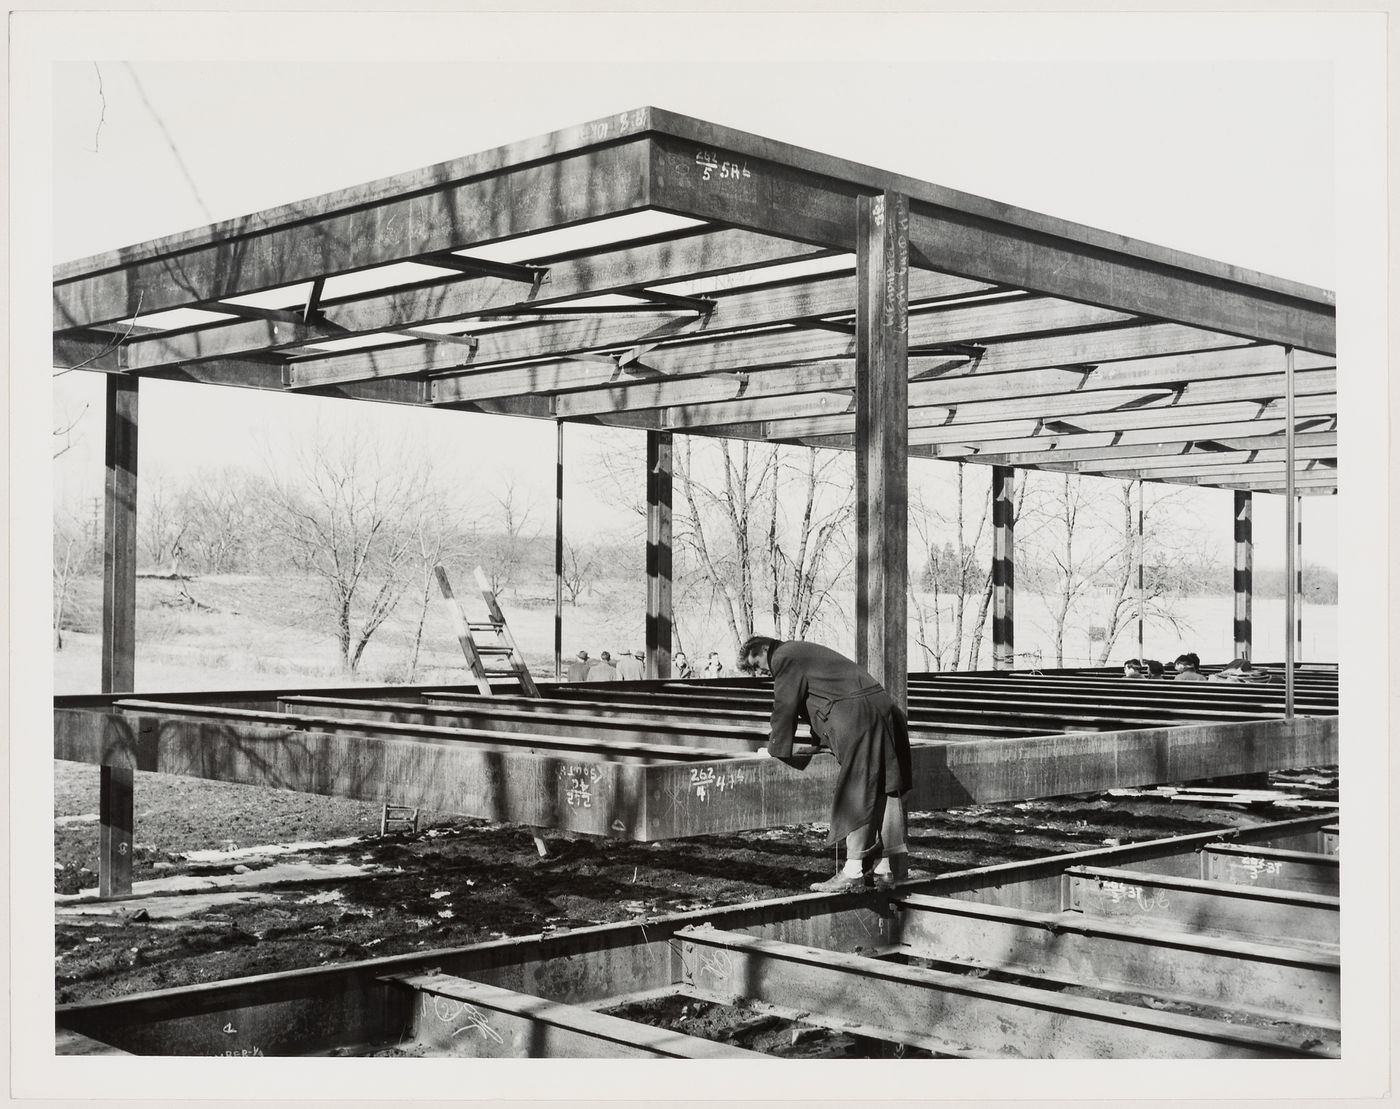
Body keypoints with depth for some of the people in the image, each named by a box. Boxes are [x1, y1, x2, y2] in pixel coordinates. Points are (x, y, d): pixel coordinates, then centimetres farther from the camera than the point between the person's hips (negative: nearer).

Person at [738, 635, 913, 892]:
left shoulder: (784, 658, -3)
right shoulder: (801, 651, 27)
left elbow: (786, 707, -4)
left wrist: (774, 749, 5)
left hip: (856, 715, -10)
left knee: (857, 794, -10)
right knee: (882, 789, 9)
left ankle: (853, 872, -11)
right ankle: (894, 864, 11)